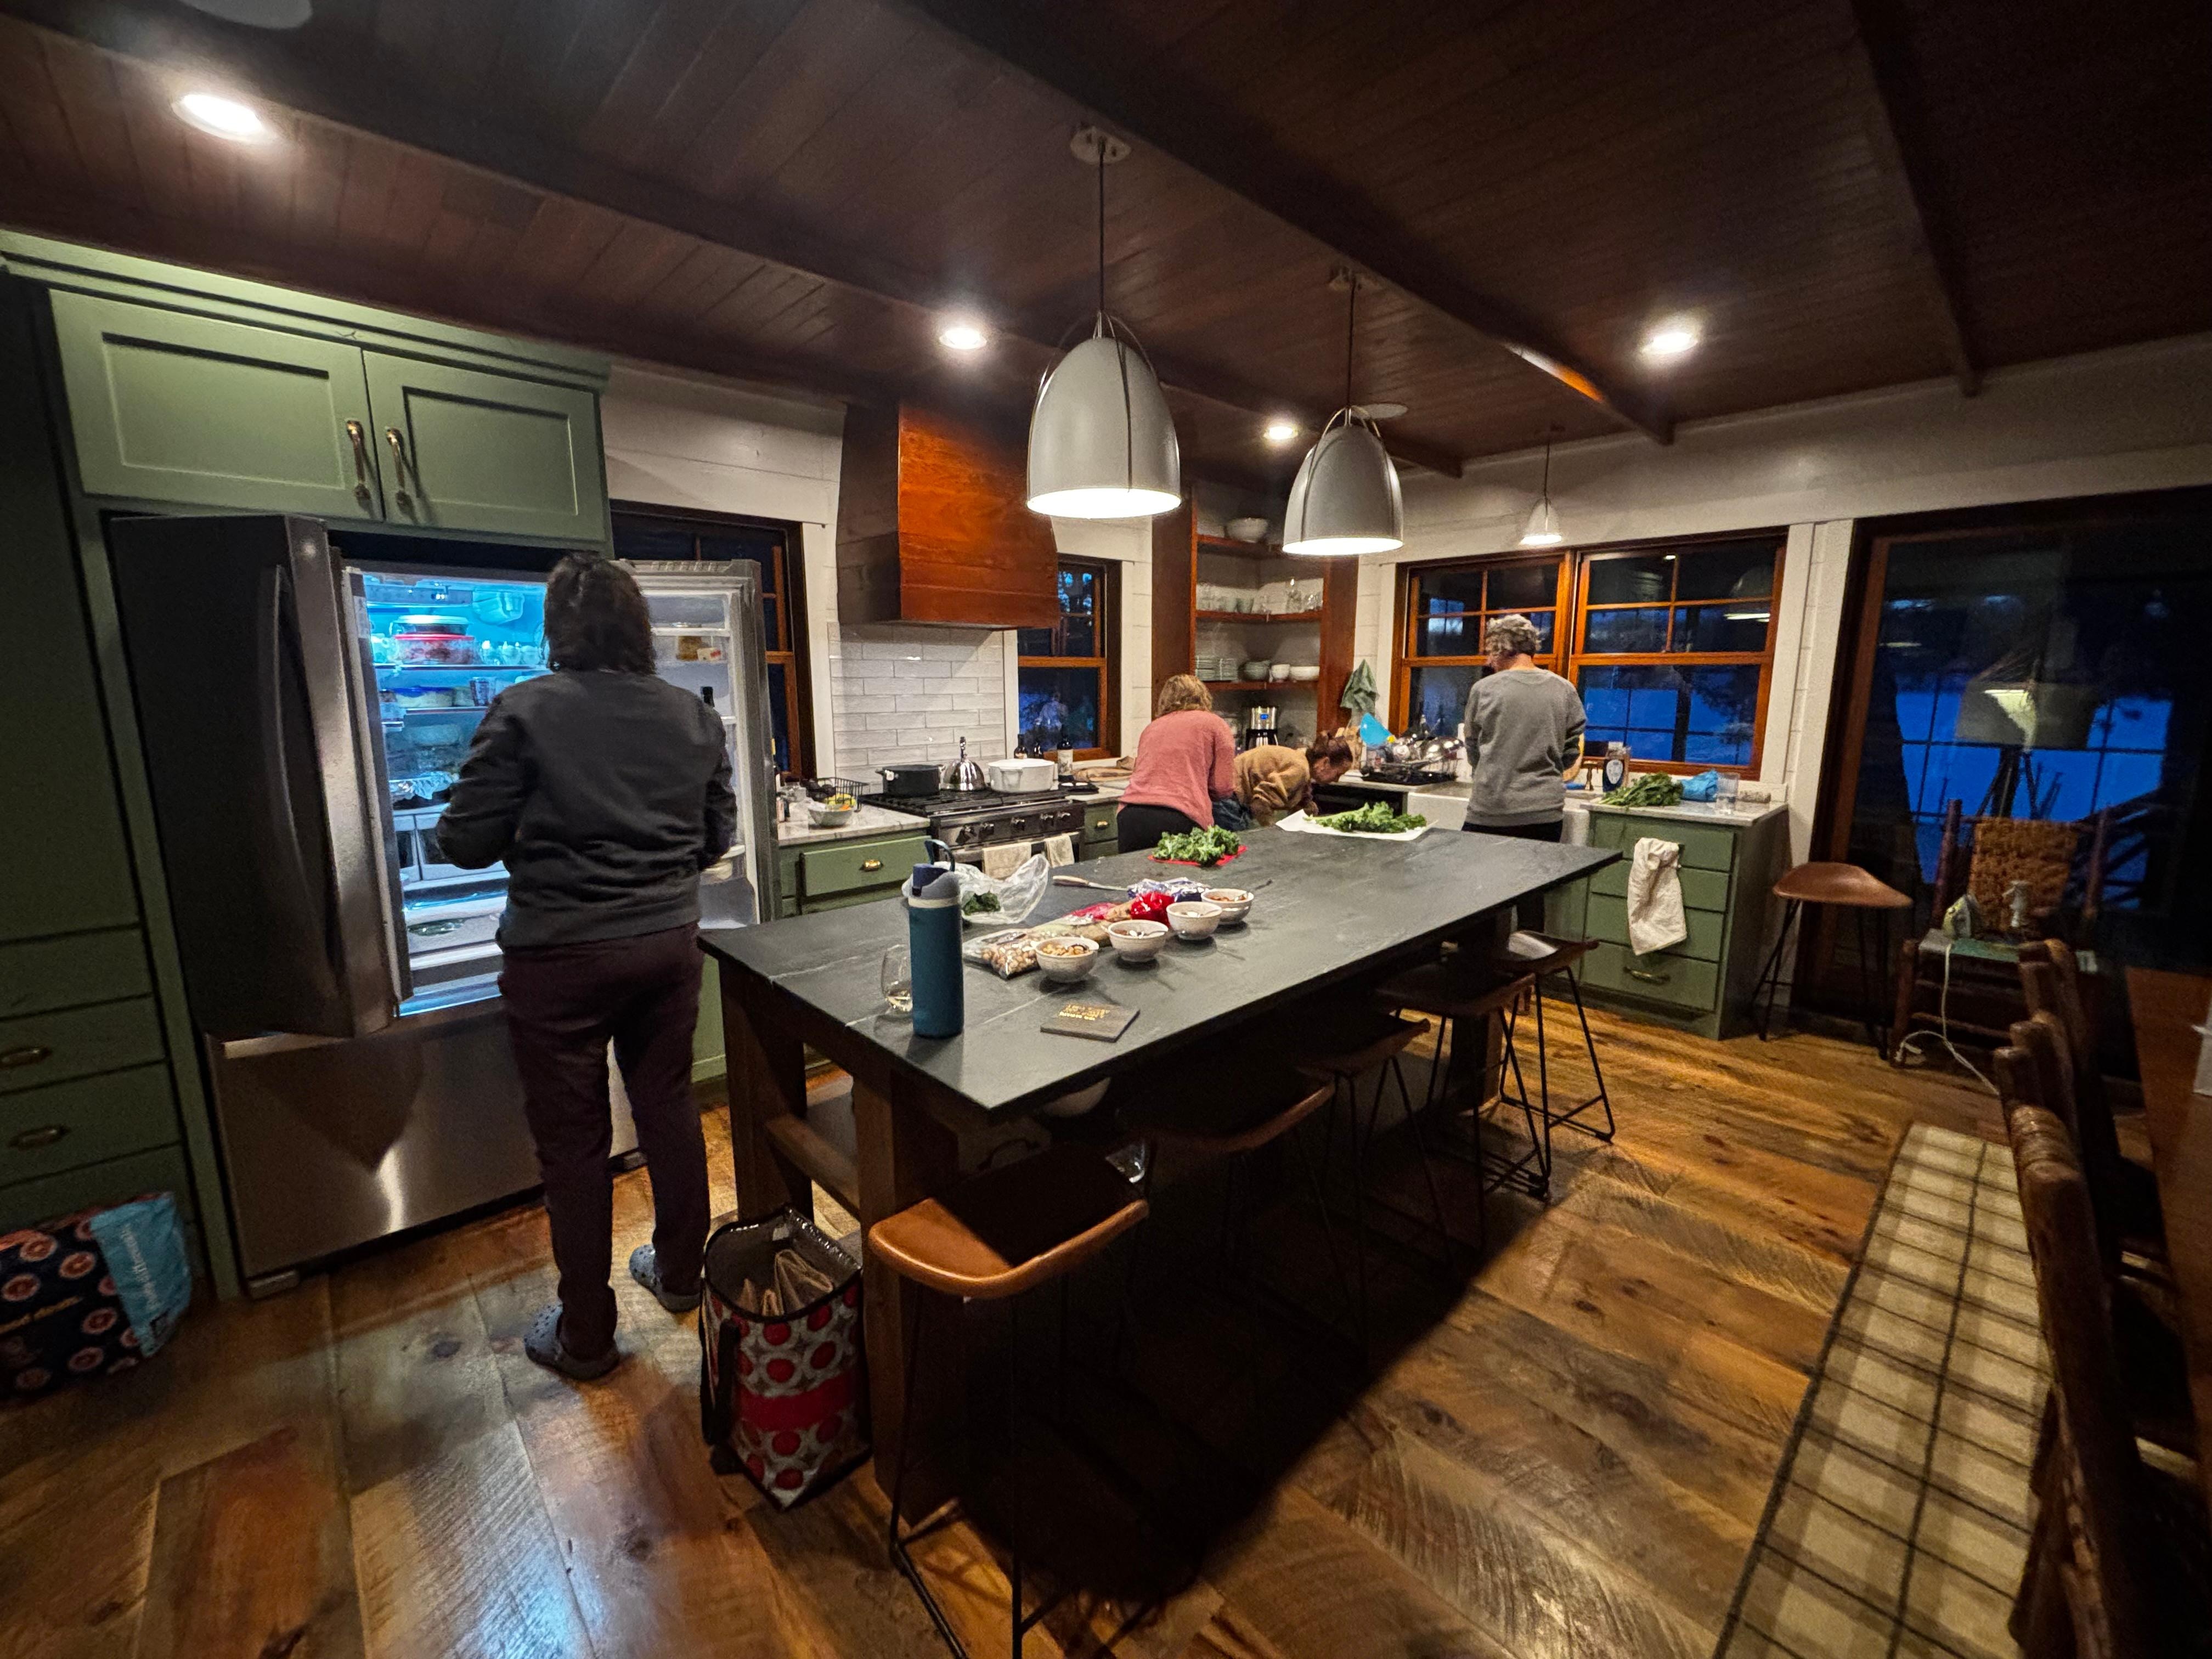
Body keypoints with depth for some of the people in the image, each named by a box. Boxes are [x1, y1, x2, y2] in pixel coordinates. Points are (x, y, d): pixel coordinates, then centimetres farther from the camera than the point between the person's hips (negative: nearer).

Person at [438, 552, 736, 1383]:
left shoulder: (523, 711, -11)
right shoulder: (692, 715, 0)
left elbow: (466, 841, -9)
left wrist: (540, 840, 11)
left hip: (561, 957, -4)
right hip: (668, 943, 4)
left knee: (573, 1139, 10)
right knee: (669, 1106, 19)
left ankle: (584, 1336, 27)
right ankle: (680, 1274, 38)